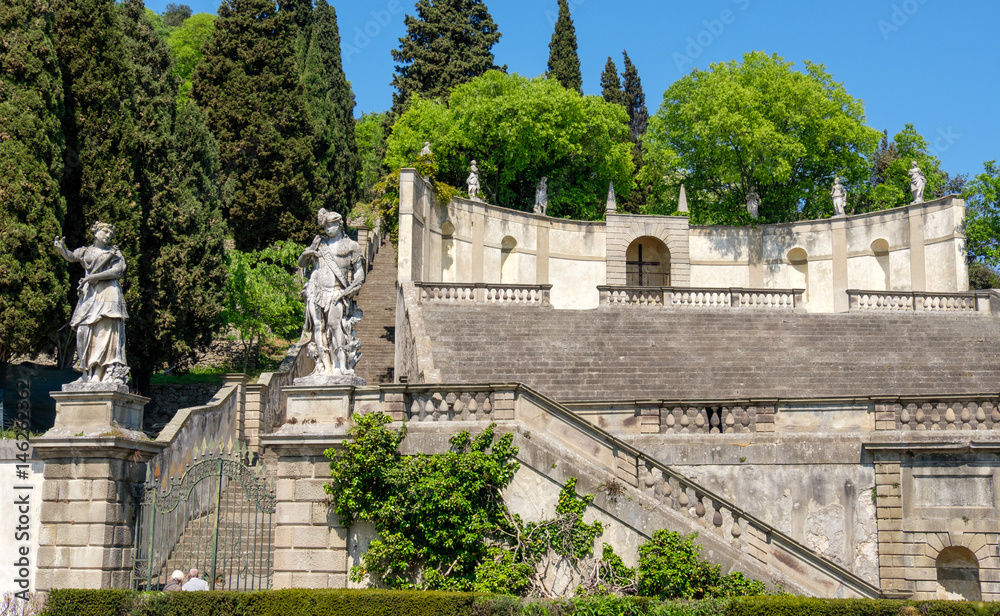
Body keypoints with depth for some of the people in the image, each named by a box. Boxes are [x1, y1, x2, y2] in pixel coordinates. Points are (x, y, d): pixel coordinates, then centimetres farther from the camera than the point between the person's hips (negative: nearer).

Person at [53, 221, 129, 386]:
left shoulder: (114, 252, 10)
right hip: (89, 295, 4)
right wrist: (60, 248, -15)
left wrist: (94, 277, -11)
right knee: (85, 331, -4)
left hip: (108, 293, -4)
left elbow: (117, 271, -4)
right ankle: (88, 373, -4)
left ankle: (113, 372, -17)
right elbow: (70, 256, 5)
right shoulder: (86, 251, 20)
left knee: (106, 331, -13)